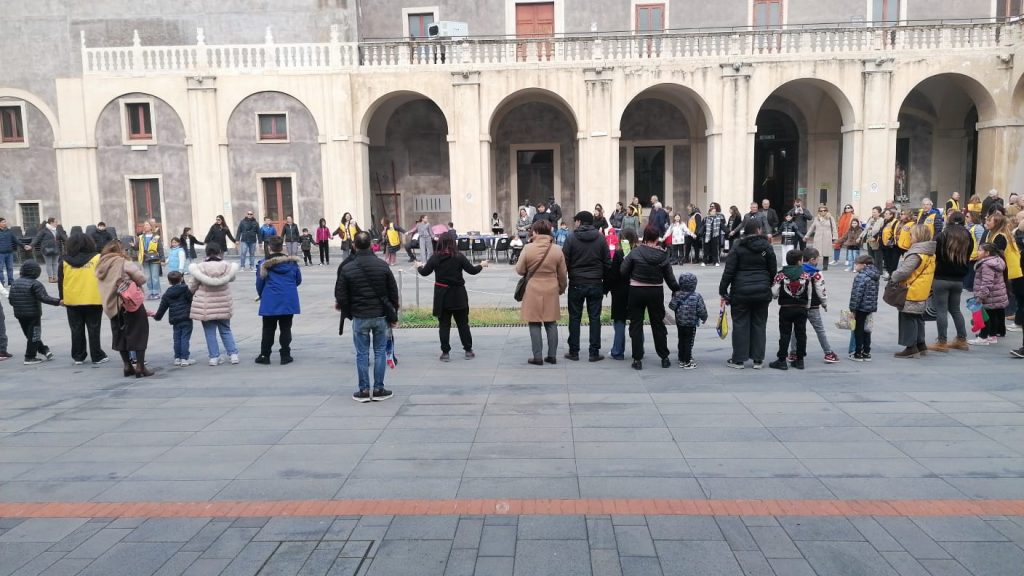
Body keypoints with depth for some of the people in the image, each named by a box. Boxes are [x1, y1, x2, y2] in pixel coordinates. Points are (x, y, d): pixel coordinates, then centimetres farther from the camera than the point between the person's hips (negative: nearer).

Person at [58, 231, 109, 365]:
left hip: (72, 301, 2)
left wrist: (62, 298, 16)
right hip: (94, 300, -2)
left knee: (76, 330, 11)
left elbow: (60, 282, 7)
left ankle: (78, 357, 16)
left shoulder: (65, 262, 1)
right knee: (93, 329, 4)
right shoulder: (97, 259, -5)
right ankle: (97, 356, 7)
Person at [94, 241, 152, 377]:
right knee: (139, 333, 1)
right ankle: (140, 367, -3)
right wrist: (133, 283, 4)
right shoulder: (124, 262, -9)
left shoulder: (100, 266, 11)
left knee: (120, 335, 14)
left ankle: (127, 366, 18)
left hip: (111, 306, 6)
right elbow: (142, 279, -14)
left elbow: (106, 286, 13)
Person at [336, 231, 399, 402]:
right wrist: (393, 316, 11)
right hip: (381, 315, 1)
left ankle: (364, 390, 12)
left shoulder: (346, 268, -8)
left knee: (362, 353, 8)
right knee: (380, 352, 9)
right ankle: (378, 389, 12)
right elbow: (393, 292, 2)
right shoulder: (382, 265, -3)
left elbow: (341, 296, -5)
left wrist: (341, 305, 18)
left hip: (359, 317, -1)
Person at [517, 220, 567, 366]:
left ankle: (537, 357, 6)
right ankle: (552, 355, 16)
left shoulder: (528, 248, -11)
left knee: (535, 324, 5)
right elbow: (562, 275, 4)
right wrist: (562, 288, 20)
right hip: (551, 291, 3)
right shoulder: (557, 250, -3)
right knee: (551, 323, 12)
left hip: (533, 291, -3)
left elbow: (519, 270, -4)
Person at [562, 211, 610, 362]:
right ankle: (594, 353, 7)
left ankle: (573, 352, 10)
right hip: (596, 284, 2)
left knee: (575, 318, 7)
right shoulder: (600, 238, 2)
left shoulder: (572, 237, -6)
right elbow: (607, 262, 3)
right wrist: (605, 282, 11)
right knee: (595, 317, 6)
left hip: (576, 284, -2)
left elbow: (565, 261, -7)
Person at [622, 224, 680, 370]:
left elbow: (623, 271, -9)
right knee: (658, 324, 14)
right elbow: (670, 278, -1)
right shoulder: (663, 256, -6)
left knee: (636, 325, 8)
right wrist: (678, 291, 14)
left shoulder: (635, 252, -12)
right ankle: (664, 358, 21)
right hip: (656, 292, 2)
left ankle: (637, 359, 8)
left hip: (636, 291, -2)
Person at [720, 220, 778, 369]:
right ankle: (758, 360, 13)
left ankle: (738, 360, 7)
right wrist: (768, 286, 20)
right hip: (762, 292, 2)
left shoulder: (738, 247, -5)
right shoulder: (767, 247, 0)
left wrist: (723, 290, -2)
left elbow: (729, 271, -8)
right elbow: (773, 270, 5)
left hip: (741, 292, -2)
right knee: (759, 325, 9)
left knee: (740, 325, 4)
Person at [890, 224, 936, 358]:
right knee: (918, 319, 18)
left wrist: (893, 278, -8)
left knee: (908, 319, -1)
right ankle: (920, 344, 27)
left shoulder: (916, 254, -21)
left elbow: (903, 271, -25)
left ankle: (911, 347, 3)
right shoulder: (930, 253, 9)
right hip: (922, 293, 9)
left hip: (911, 293, -9)